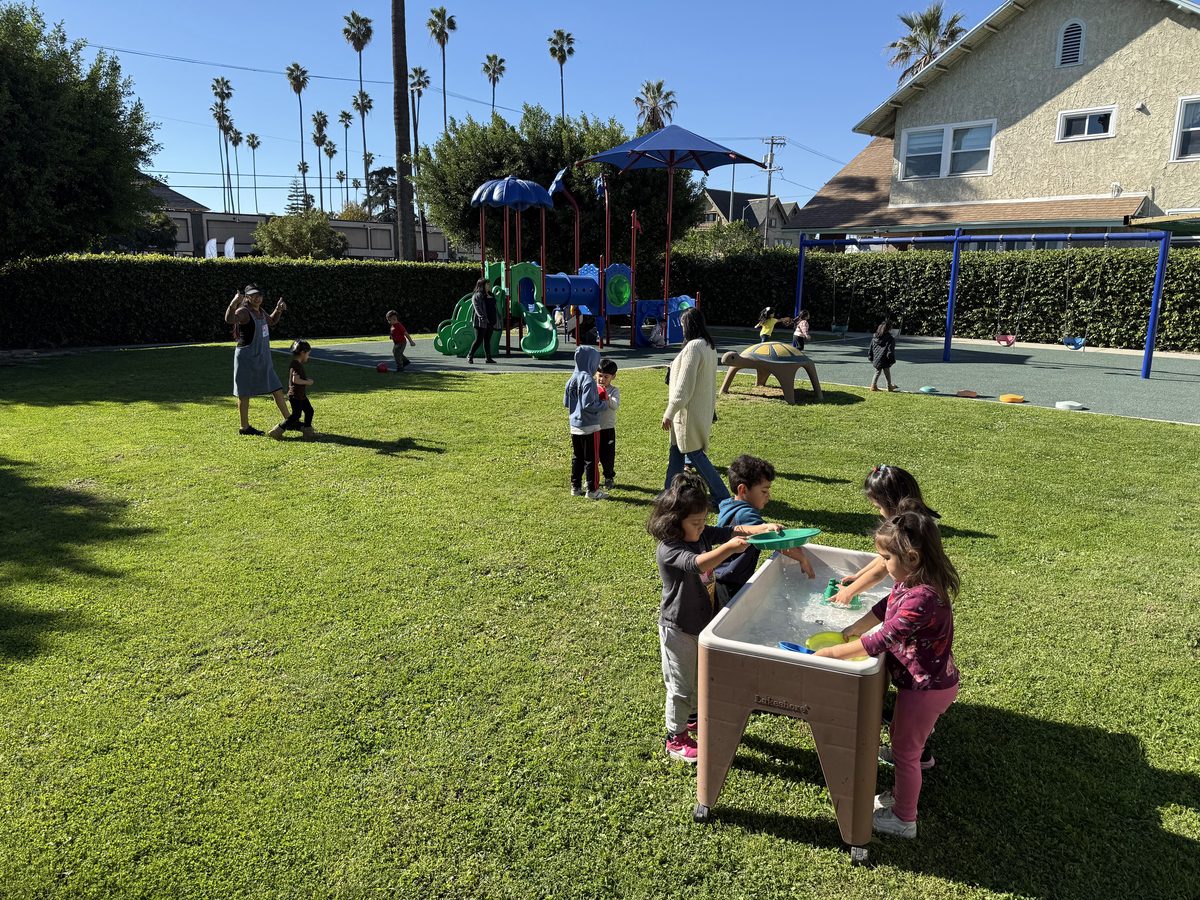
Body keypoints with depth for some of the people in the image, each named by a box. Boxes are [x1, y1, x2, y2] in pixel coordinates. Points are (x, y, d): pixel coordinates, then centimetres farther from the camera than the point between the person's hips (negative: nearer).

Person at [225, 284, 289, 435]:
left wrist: (278, 310, 15)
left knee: (277, 389, 11)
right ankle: (244, 427, 10)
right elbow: (229, 319, -37)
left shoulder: (260, 311, 10)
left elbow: (271, 321, 32)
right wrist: (233, 303, -53)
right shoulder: (244, 312, -15)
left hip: (263, 359, 9)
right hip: (247, 358, -9)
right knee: (245, 393, 1)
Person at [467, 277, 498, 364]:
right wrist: (483, 318, -28)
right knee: (479, 340, -5)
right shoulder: (477, 296, -8)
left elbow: (494, 308, 21)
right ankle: (470, 356, 7)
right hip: (481, 322, -7)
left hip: (490, 322, 7)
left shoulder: (490, 294, 18)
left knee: (487, 340, 9)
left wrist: (496, 320, 16)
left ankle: (488, 358, 11)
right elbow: (478, 309, -17)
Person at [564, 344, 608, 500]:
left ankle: (576, 487, 21)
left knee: (577, 458, 15)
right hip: (589, 426, -7)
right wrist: (602, 404, -8)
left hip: (574, 426, 7)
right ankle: (592, 490, 8)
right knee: (591, 459, 2)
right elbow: (588, 405, -23)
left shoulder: (571, 379, 5)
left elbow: (566, 402, 11)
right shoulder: (588, 380, -19)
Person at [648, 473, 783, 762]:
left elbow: (733, 531, -4)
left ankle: (694, 717, 49)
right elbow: (697, 563, -45)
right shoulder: (668, 550, -29)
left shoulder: (703, 534, -5)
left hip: (704, 622, 8)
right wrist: (728, 548, -57)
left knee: (702, 676, 26)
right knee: (681, 686, 7)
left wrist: (763, 528, -20)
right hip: (679, 629, -8)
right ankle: (676, 738, 26)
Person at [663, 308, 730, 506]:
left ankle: (722, 496, 3)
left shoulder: (693, 347, -21)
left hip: (690, 412, -10)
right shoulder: (710, 346, 9)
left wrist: (669, 412, -18)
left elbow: (684, 385, -23)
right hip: (703, 409, 10)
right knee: (676, 450, 16)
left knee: (694, 453, -1)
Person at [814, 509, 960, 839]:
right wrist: (854, 629, 9)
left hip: (925, 688, -9)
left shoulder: (922, 598, -35)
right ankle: (900, 795, 47)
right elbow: (885, 606, 14)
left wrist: (833, 652, -26)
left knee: (905, 750, 10)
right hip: (924, 682, 9)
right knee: (902, 736, 26)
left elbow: (882, 639, -33)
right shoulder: (910, 583, -4)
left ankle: (904, 819, 30)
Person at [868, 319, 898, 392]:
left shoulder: (875, 338, 4)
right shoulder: (890, 339, -13)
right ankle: (889, 386, 23)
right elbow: (890, 352, -14)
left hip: (876, 360, 5)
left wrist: (871, 358, 19)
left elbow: (870, 350, 10)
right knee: (887, 374, 11)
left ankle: (873, 386, 18)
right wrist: (892, 361, -6)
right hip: (885, 361, -5)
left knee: (877, 373, 19)